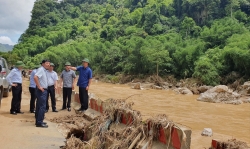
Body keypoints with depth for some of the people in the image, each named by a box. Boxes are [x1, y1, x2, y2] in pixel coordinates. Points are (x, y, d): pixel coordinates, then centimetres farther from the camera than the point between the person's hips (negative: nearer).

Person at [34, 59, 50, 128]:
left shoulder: (44, 70, 15)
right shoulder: (41, 69, -14)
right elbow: (35, 77, -29)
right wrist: (39, 87, -25)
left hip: (44, 90, 10)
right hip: (41, 90, -10)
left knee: (39, 106, 14)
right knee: (42, 106, -10)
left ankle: (38, 121, 22)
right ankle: (39, 123, -7)